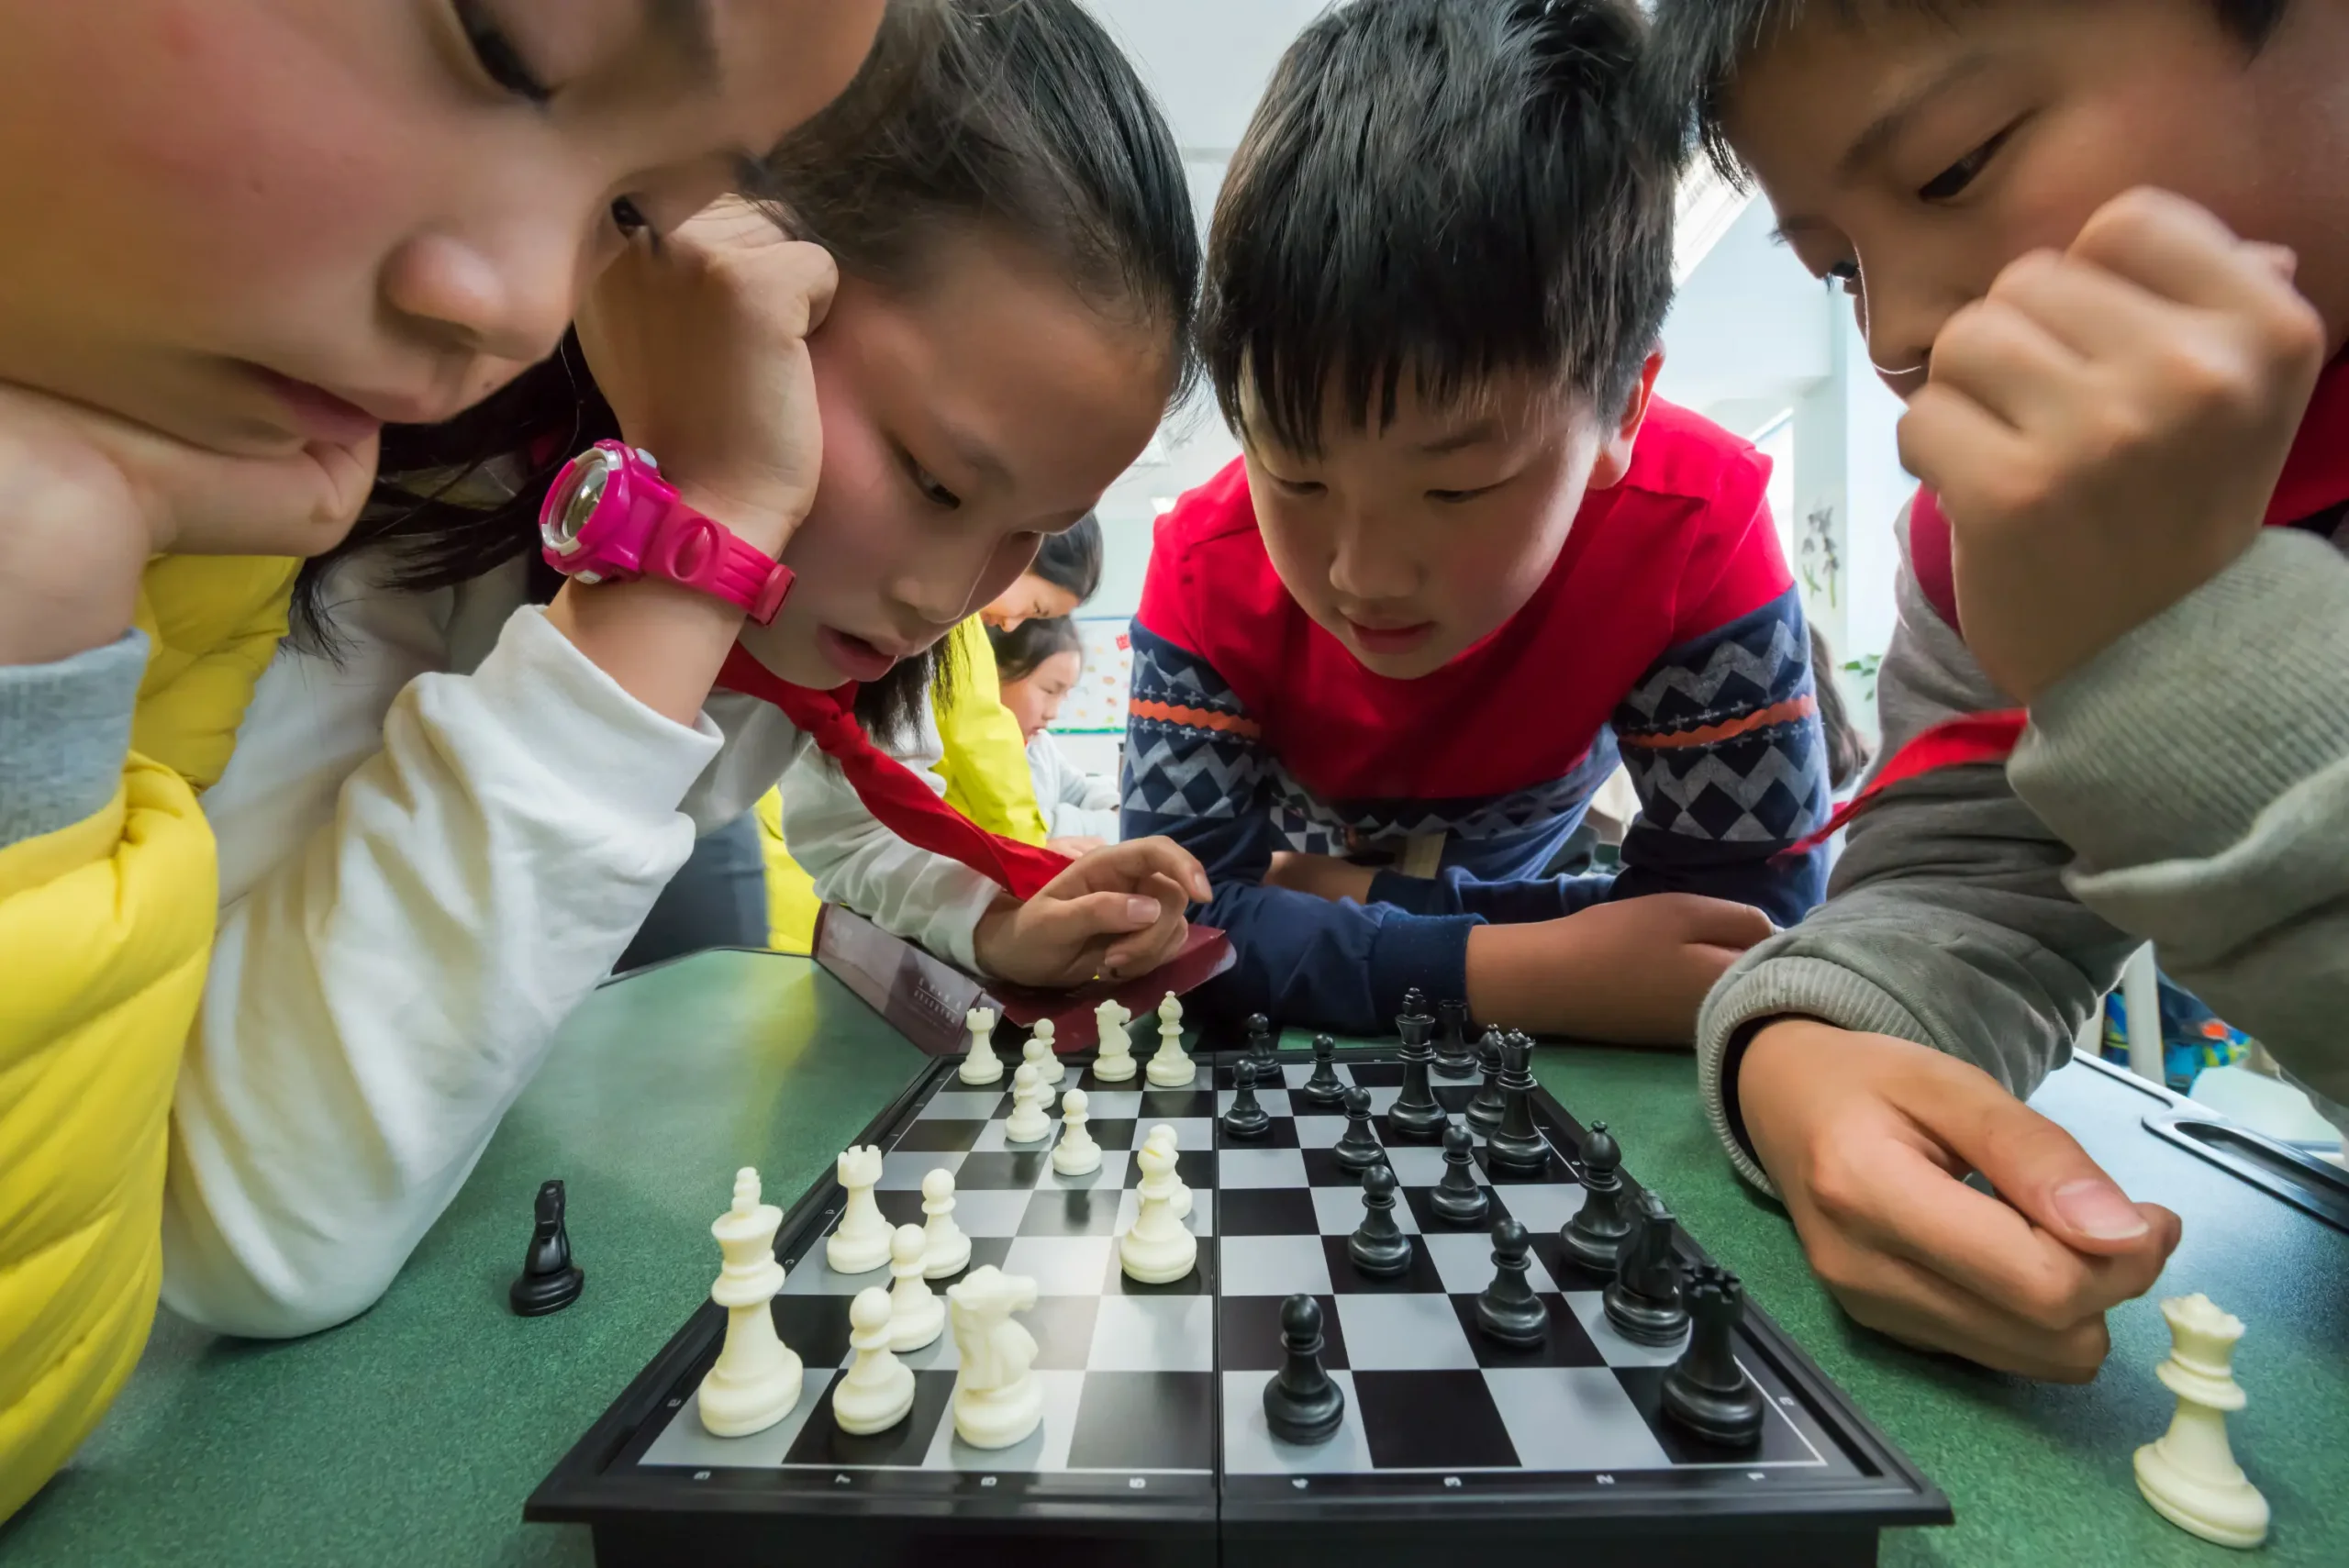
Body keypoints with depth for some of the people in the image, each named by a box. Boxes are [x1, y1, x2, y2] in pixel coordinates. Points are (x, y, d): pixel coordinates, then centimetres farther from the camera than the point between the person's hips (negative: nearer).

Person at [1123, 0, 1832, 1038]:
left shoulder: (1694, 527, -33)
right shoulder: (1209, 565, -31)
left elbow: (1751, 910, -30)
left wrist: (1346, 900, -32)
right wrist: (1516, 974, -47)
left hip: (1516, 887, 1)